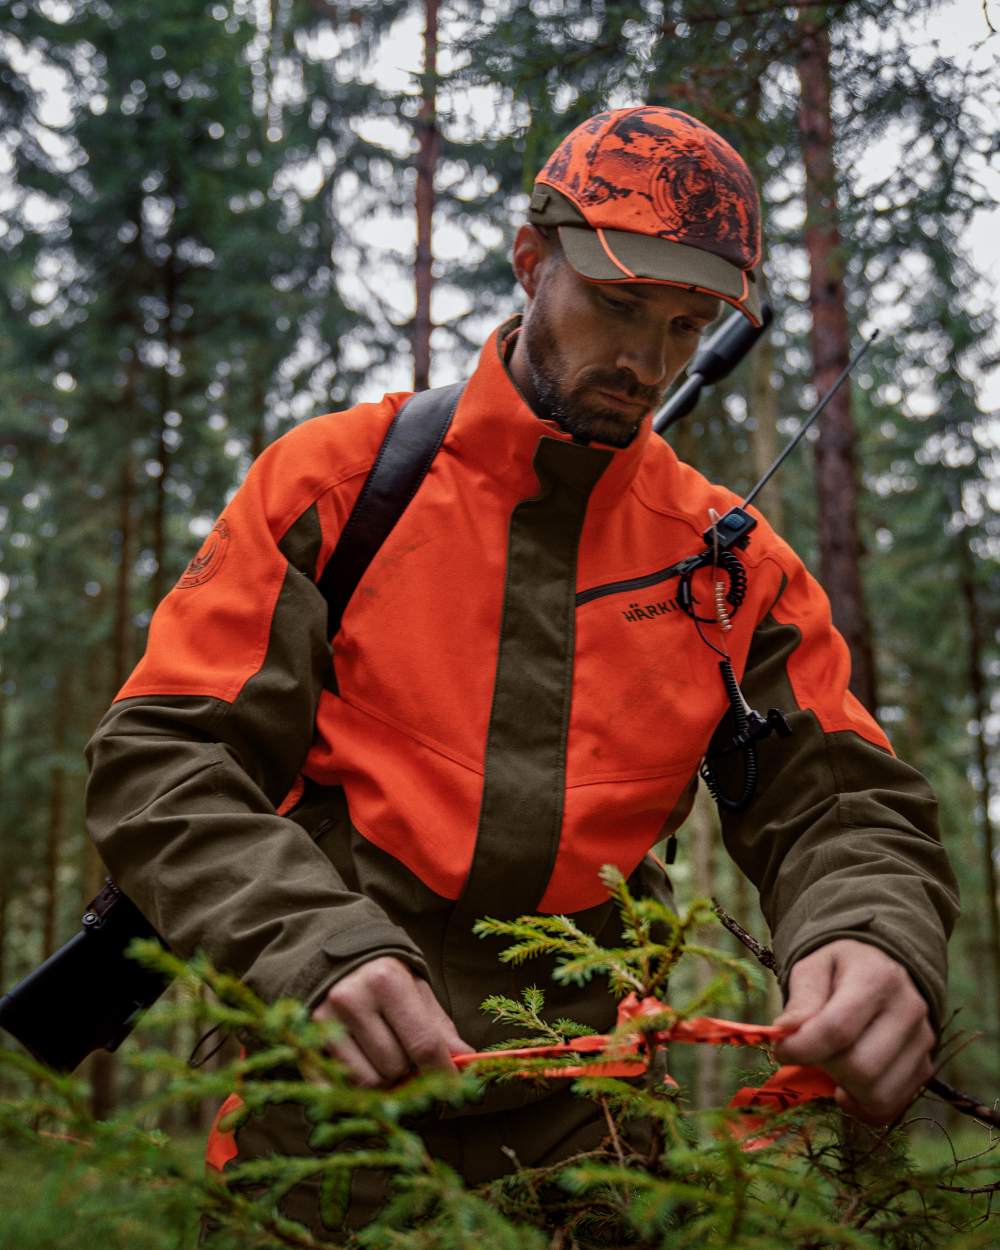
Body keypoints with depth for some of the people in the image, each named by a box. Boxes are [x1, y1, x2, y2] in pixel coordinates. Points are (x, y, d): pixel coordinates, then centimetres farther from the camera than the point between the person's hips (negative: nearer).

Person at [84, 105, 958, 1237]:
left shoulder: (734, 560, 4)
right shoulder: (335, 478, -2)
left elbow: (838, 806, 1)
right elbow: (160, 764, -7)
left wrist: (874, 942, -23)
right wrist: (317, 946, -25)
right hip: (324, 1076, -1)